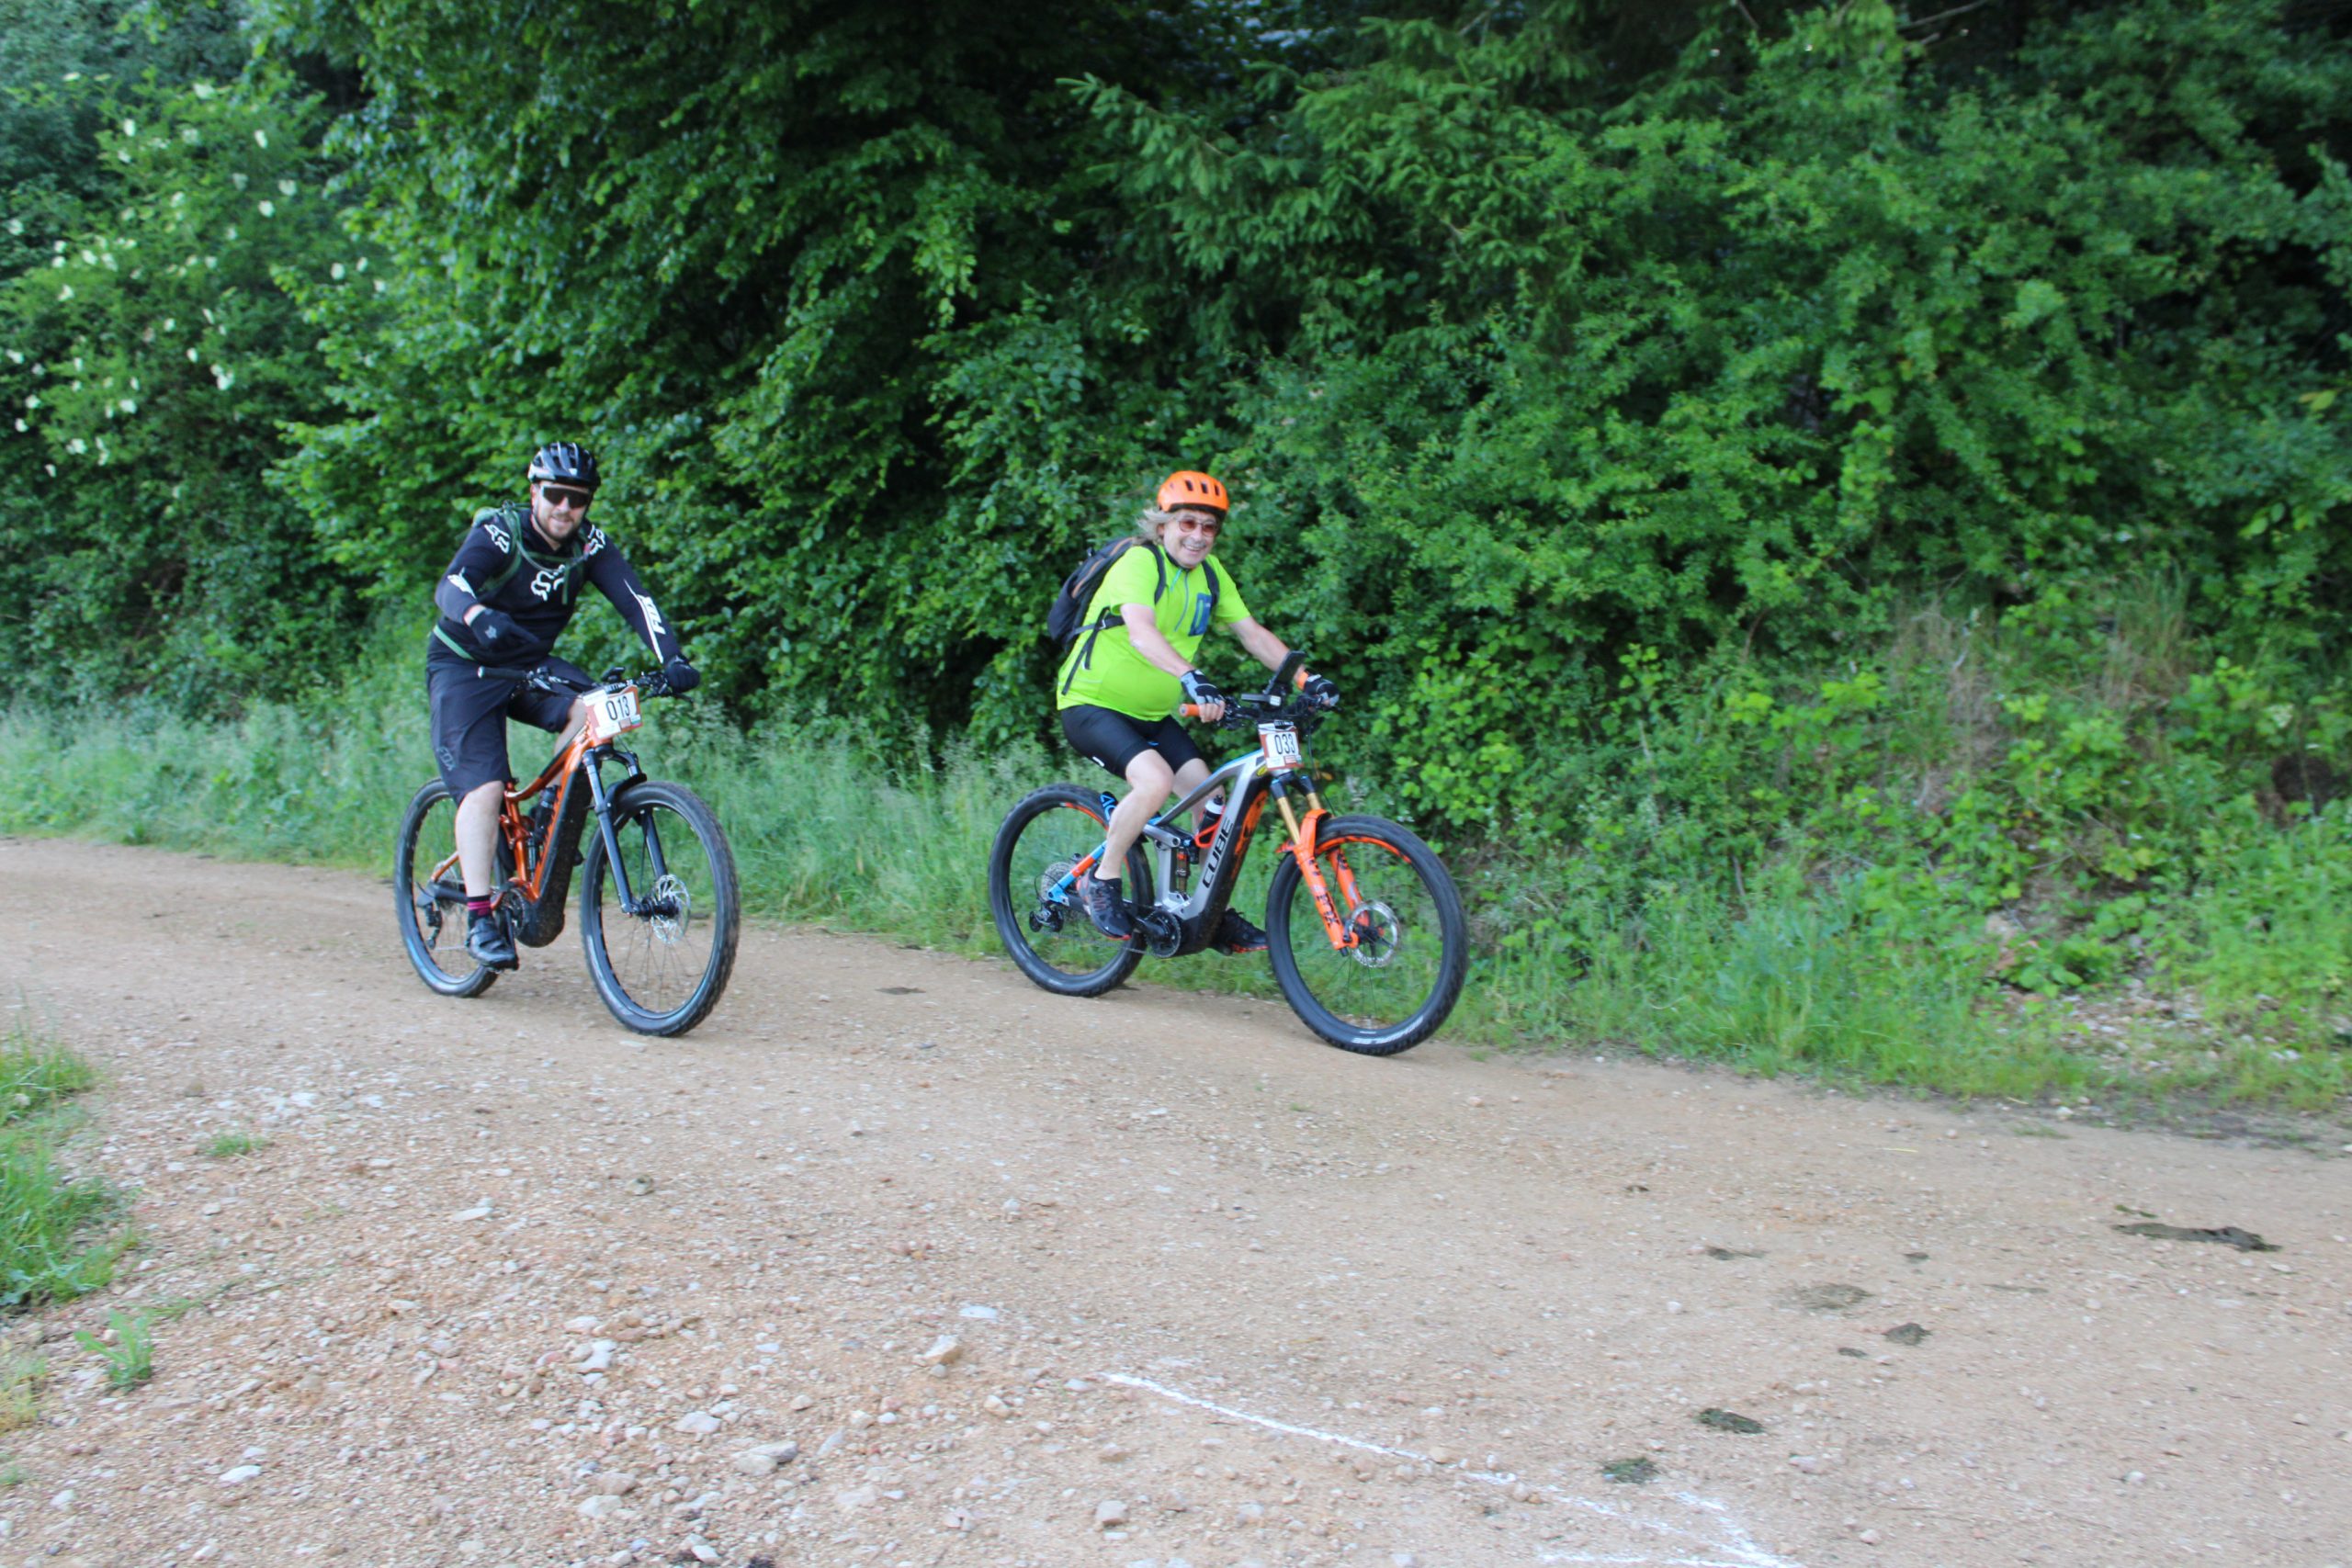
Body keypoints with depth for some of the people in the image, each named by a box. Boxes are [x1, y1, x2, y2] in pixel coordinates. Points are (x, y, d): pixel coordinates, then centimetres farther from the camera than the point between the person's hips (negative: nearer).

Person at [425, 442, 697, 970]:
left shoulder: (590, 544, -9)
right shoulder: (499, 532, -20)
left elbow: (634, 599, -20)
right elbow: (451, 585, -37)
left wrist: (672, 658, -38)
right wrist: (483, 618, -60)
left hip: (531, 664, 4)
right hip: (464, 666, -4)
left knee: (592, 708, -26)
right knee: (484, 786, -20)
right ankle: (479, 916, -17)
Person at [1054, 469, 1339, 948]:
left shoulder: (1210, 573, 4)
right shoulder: (1139, 563, -20)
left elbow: (1251, 632, 1)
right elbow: (1141, 633, -37)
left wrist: (1305, 679, -13)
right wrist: (1192, 678, -54)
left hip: (1152, 714, 8)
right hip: (1092, 705, -7)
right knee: (1155, 780, -31)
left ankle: (1215, 914, 9)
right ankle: (1100, 883, -11)